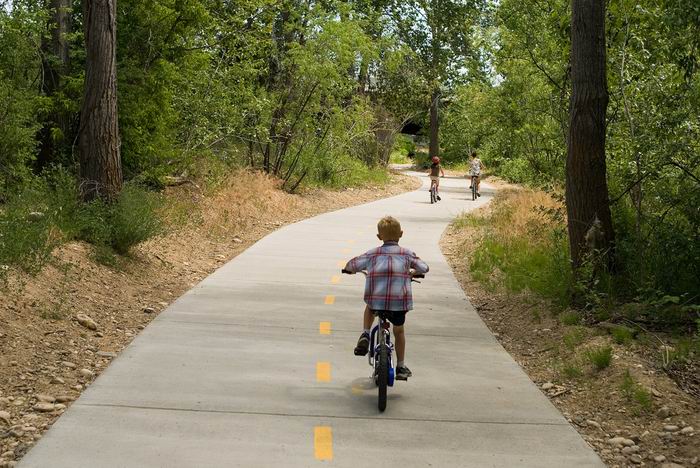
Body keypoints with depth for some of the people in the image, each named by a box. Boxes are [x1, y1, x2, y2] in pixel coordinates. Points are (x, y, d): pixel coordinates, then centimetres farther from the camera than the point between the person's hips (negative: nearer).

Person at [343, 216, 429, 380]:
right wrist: (412, 273, 36)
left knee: (370, 308, 37)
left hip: (376, 299, 0)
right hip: (400, 301, 0)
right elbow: (424, 268, 15)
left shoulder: (373, 254, 8)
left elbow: (351, 265, 10)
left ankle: (365, 335, 18)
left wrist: (349, 269, 34)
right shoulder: (407, 254, 8)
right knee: (399, 331, 24)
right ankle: (401, 367, 27)